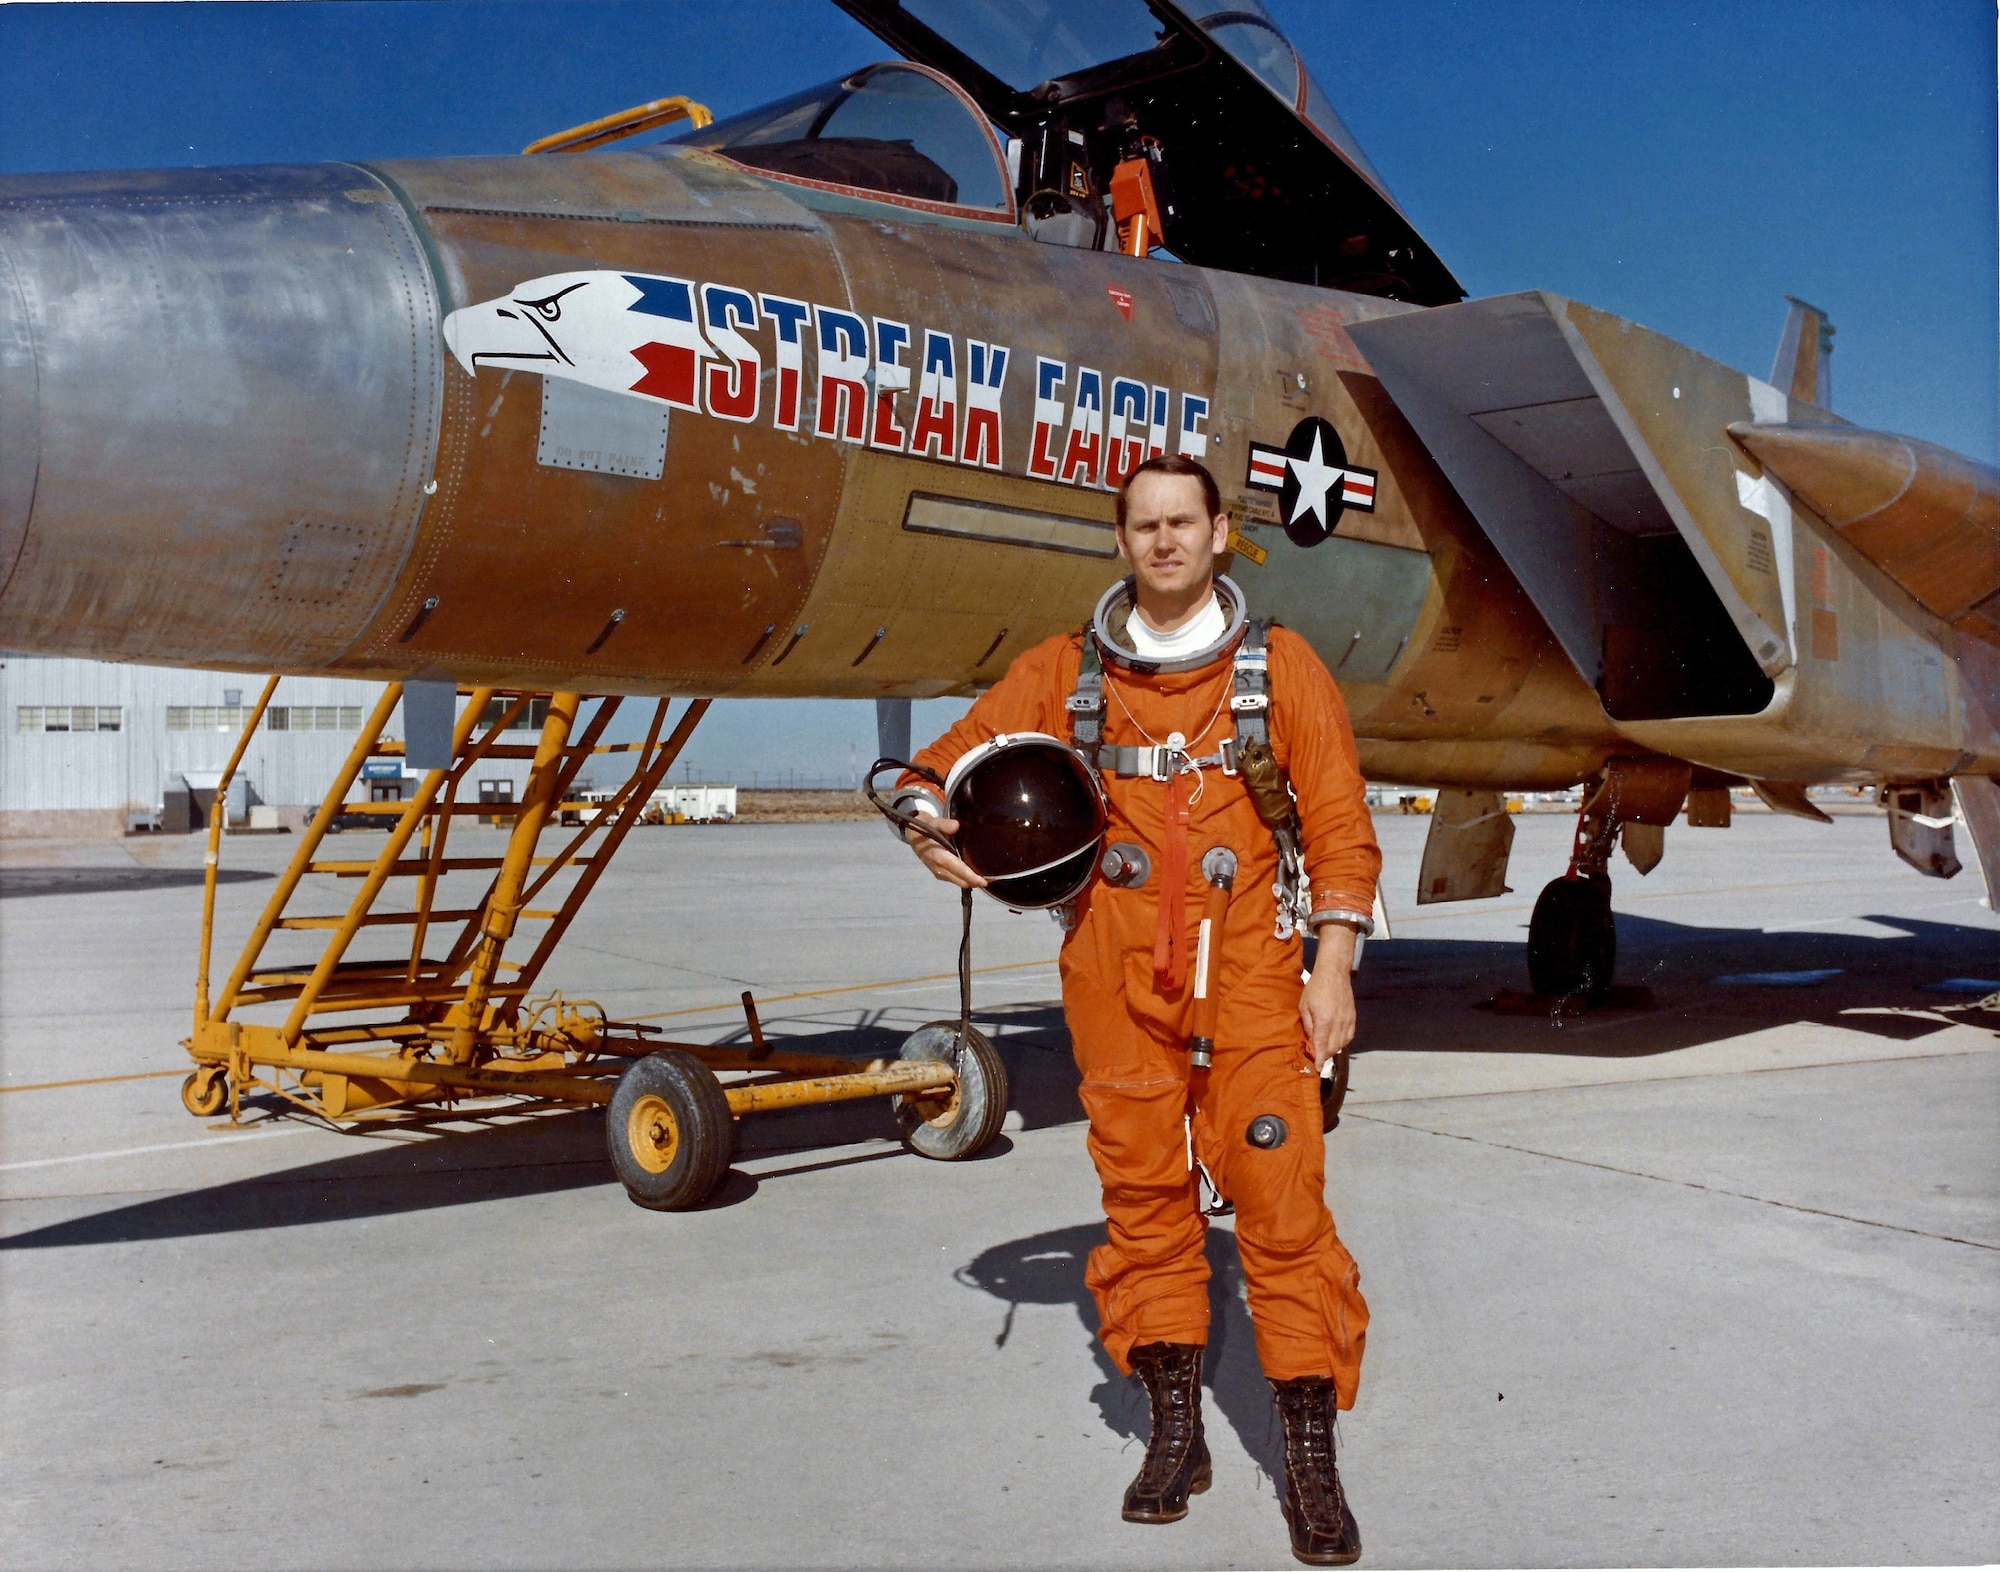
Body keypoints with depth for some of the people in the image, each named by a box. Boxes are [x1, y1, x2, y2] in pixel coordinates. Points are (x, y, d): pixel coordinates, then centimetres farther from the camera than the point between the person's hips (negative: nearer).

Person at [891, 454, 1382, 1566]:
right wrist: (929, 822, -13)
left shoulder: (1280, 667, 5)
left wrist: (1334, 970, -4)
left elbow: (1340, 826, 3)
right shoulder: (1066, 673, 8)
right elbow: (952, 759, 11)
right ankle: (1175, 1434, 20)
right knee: (1143, 1196, 7)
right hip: (1117, 973, 2)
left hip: (1248, 971, -2)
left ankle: (1313, 1463, 4)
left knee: (1283, 1201, -5)